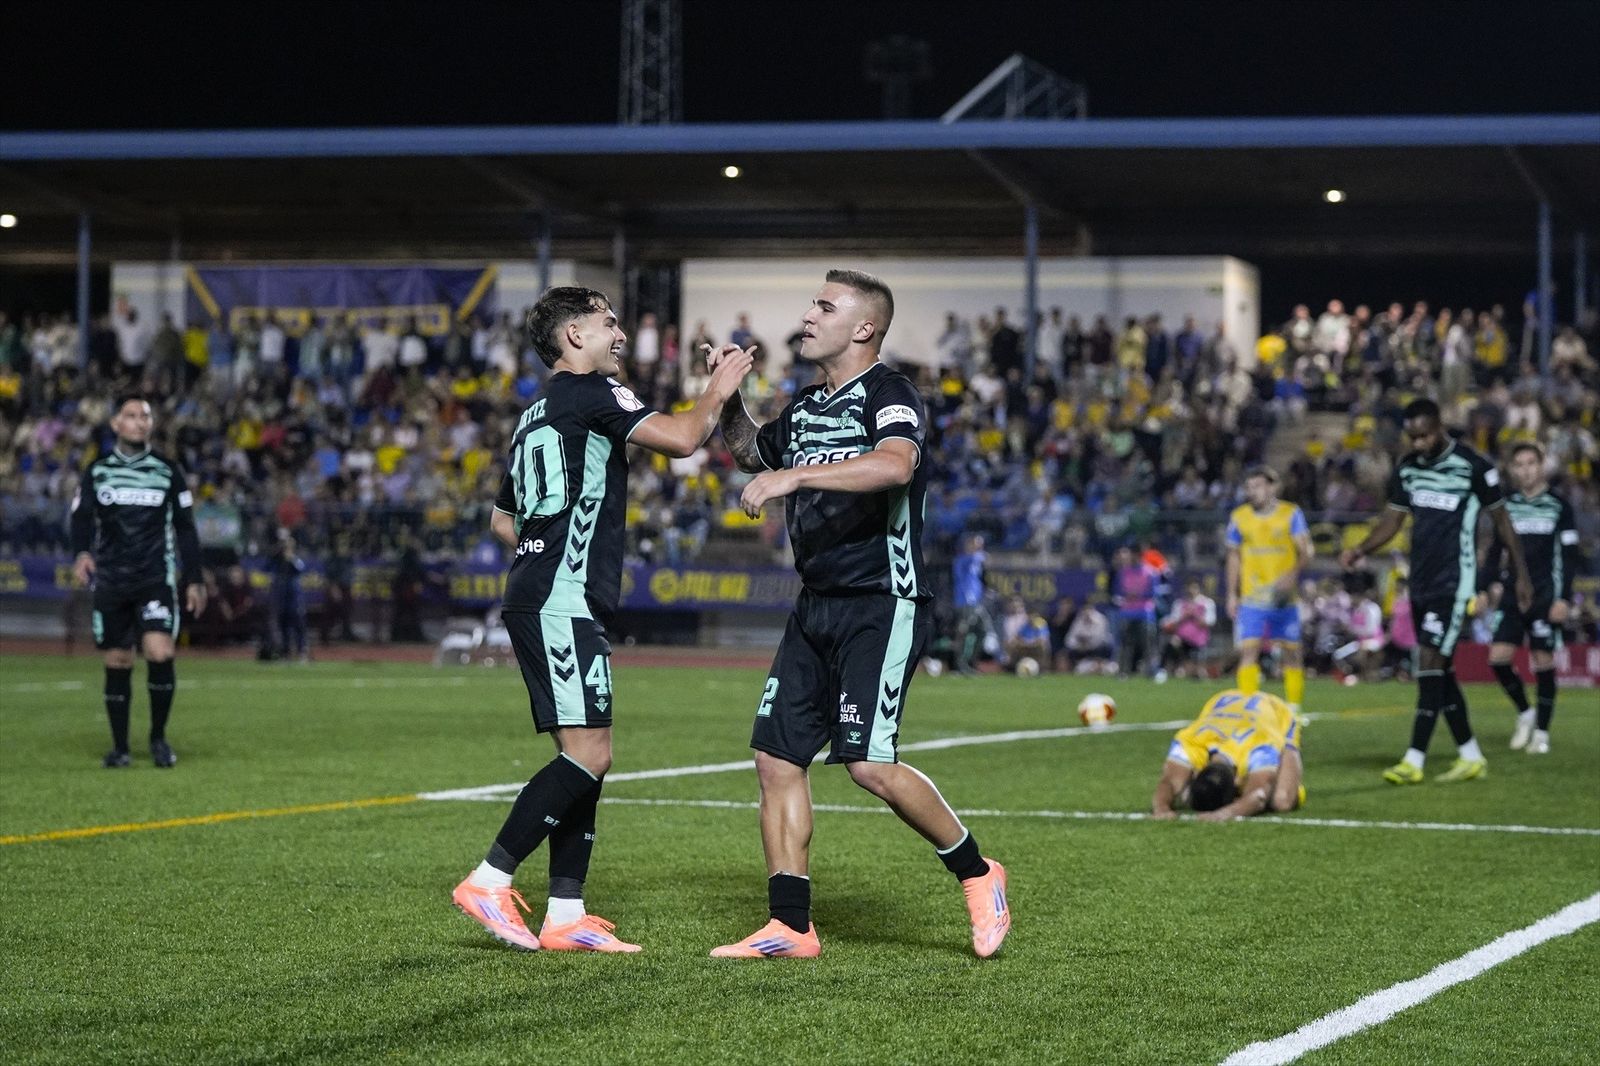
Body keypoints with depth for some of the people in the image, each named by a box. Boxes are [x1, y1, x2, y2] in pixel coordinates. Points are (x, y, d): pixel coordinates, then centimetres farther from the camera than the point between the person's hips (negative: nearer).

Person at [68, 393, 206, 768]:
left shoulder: (167, 471, 5)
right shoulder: (97, 472, 6)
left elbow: (185, 528, 9)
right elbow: (82, 519, 3)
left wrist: (194, 579, 6)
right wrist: (82, 552, -19)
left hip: (157, 579, -1)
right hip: (111, 581, 1)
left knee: (160, 653, -18)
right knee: (117, 662, 2)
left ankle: (159, 738, -1)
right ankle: (119, 747, 12)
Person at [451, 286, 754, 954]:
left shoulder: (535, 416, 22)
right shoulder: (590, 392, -6)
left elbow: (502, 520, 30)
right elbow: (681, 439, -13)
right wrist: (718, 391, 3)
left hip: (538, 601, 10)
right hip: (563, 604, -10)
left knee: (585, 757, 8)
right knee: (588, 755, -13)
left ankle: (566, 914, 6)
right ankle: (489, 882, -13)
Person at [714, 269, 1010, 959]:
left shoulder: (888, 394, -10)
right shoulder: (804, 407, 16)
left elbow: (896, 464, -31)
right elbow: (748, 451, 35)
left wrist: (794, 475, -33)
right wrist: (729, 396, 17)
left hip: (883, 605, -8)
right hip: (817, 608, 8)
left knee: (869, 764, -18)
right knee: (776, 759, 1)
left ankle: (976, 872, 3)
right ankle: (790, 926, 7)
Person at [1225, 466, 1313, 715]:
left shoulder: (1291, 514, -1)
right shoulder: (1239, 517, 6)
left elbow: (1306, 550, -7)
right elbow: (1234, 557, 14)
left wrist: (1293, 575, -25)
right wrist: (1232, 595, 11)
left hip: (1284, 598, -1)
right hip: (1251, 598, 1)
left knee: (1292, 652, 3)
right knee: (1248, 650, -11)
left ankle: (1294, 707, 15)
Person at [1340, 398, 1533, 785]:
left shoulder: (1473, 466, -9)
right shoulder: (1407, 469, 9)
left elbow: (1501, 522, -1)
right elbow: (1393, 520, 12)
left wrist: (1521, 575, 2)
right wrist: (1361, 549, -7)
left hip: (1453, 582, -7)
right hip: (1421, 580, 7)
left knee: (1431, 663, -14)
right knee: (1440, 671, 10)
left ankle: (1414, 761, -15)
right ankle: (1471, 757, 20)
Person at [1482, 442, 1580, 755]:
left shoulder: (1559, 507, -2)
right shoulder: (1507, 505, 9)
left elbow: (1570, 556, -3)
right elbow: (1496, 550, 15)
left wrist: (1564, 598, -10)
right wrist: (1484, 588, 7)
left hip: (1546, 597, -3)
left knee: (1543, 661, -2)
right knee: (1498, 656, -8)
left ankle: (1542, 732, 8)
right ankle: (1525, 713, 12)